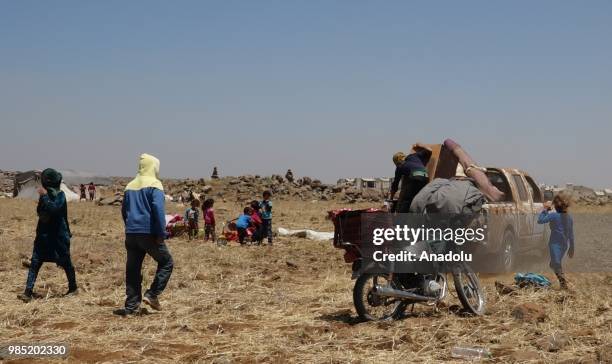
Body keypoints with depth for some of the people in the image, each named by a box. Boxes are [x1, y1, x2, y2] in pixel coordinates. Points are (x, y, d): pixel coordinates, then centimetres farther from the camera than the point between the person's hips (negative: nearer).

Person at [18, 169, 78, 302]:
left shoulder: (60, 195, -11)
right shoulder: (46, 194, 9)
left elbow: (54, 209, -27)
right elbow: (40, 212, 16)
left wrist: (44, 196, -25)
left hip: (58, 235, -6)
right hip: (44, 235, 6)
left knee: (66, 262, 5)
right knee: (35, 262, -3)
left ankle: (73, 288, 23)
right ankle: (28, 292, -5)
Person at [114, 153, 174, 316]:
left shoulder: (130, 186, 15)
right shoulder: (154, 184, -6)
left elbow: (124, 210, 19)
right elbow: (158, 209, -17)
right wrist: (161, 233, -16)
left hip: (131, 234, 6)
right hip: (149, 233, -6)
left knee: (132, 270, 8)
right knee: (166, 263, 9)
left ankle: (132, 305, 7)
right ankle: (152, 295, -2)